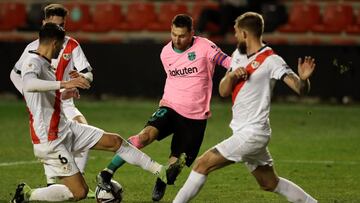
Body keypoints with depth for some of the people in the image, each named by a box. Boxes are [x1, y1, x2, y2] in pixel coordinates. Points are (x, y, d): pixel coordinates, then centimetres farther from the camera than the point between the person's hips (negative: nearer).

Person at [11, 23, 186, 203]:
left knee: (114, 141, 9)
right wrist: (63, 84, -49)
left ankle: (162, 172, 16)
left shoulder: (45, 64, 11)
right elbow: (29, 85, -42)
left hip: (65, 127, 10)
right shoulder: (32, 62, -19)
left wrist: (61, 95, 36)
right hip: (50, 140, -10)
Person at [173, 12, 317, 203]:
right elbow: (223, 91, 9)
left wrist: (303, 78, -44)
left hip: (252, 133, -9)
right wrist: (232, 75, -12)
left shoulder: (271, 60, -14)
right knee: (270, 184, 17)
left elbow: (301, 88, -21)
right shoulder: (239, 54, 9)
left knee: (202, 164, -11)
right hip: (243, 132, 9)